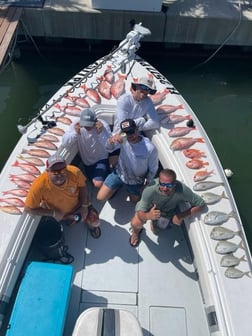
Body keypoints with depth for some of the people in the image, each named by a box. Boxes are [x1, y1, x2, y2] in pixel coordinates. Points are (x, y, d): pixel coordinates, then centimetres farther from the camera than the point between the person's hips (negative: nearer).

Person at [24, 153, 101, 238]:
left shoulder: (74, 172, -33)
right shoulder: (39, 185, -40)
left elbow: (82, 187, -10)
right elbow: (28, 208, -27)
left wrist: (84, 206, -16)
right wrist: (53, 214, -26)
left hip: (77, 205, 1)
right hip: (56, 213, 0)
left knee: (94, 221, -8)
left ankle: (90, 224, 30)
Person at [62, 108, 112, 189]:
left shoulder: (103, 125, -23)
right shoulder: (76, 125, -17)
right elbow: (64, 143, -22)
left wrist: (101, 133, -41)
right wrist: (75, 133, -38)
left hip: (101, 160, -3)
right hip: (86, 161, 4)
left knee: (98, 184, -20)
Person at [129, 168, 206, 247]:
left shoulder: (182, 190, -42)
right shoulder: (150, 190, -44)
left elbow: (200, 204, -28)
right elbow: (140, 213, -36)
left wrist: (182, 216, -37)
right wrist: (148, 216, -60)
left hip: (170, 210, 2)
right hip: (152, 207, -2)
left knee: (155, 231, 14)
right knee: (136, 223, -21)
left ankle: (154, 223, 50)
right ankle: (136, 232, 17)